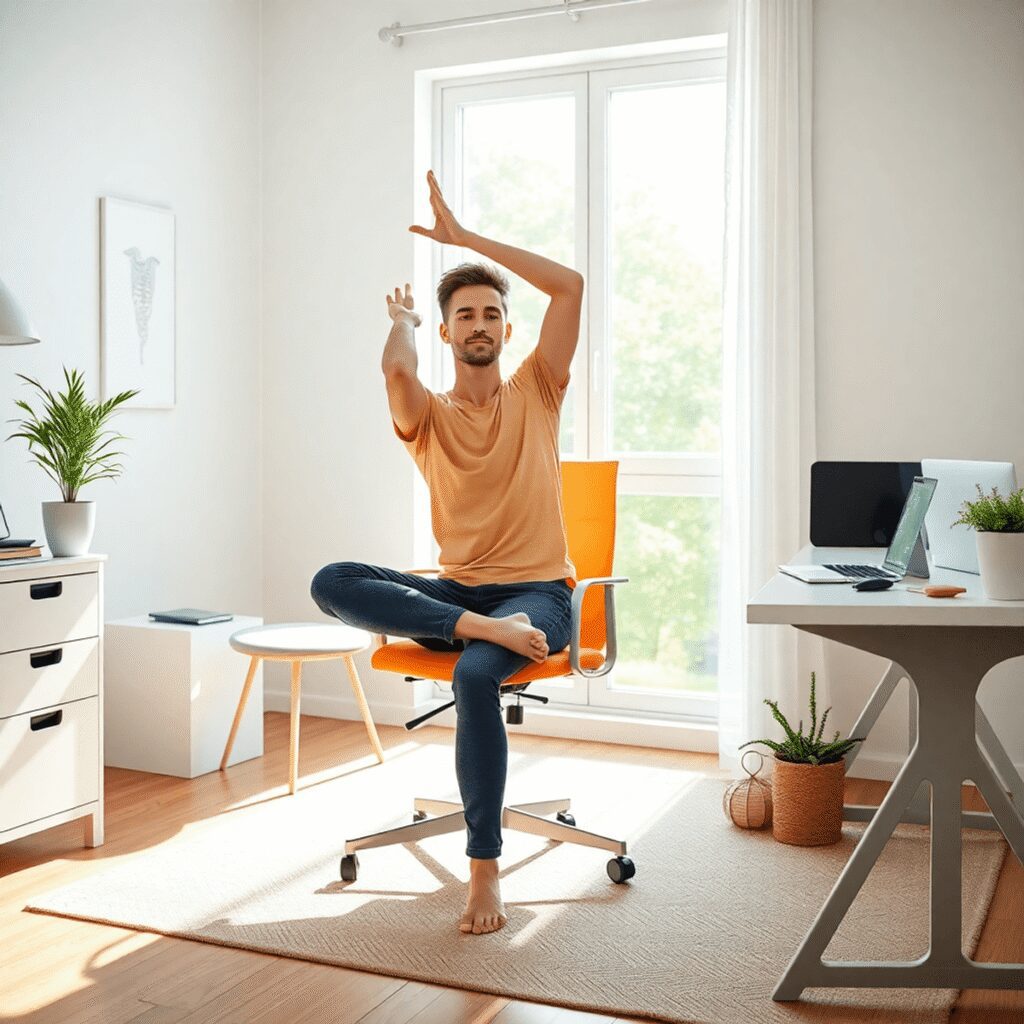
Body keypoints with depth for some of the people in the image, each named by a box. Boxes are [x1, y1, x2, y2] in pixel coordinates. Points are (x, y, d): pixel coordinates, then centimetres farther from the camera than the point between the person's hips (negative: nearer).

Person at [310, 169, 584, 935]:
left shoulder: (535, 393, 6)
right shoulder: (427, 415, 6)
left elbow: (572, 286, -5)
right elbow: (396, 367, -19)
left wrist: (465, 237, -2)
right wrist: (403, 318, 5)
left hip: (538, 589, -2)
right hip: (456, 590, 2)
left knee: (475, 673, -35)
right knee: (333, 583, -22)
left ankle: (486, 869, -24)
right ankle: (484, 630, -33)